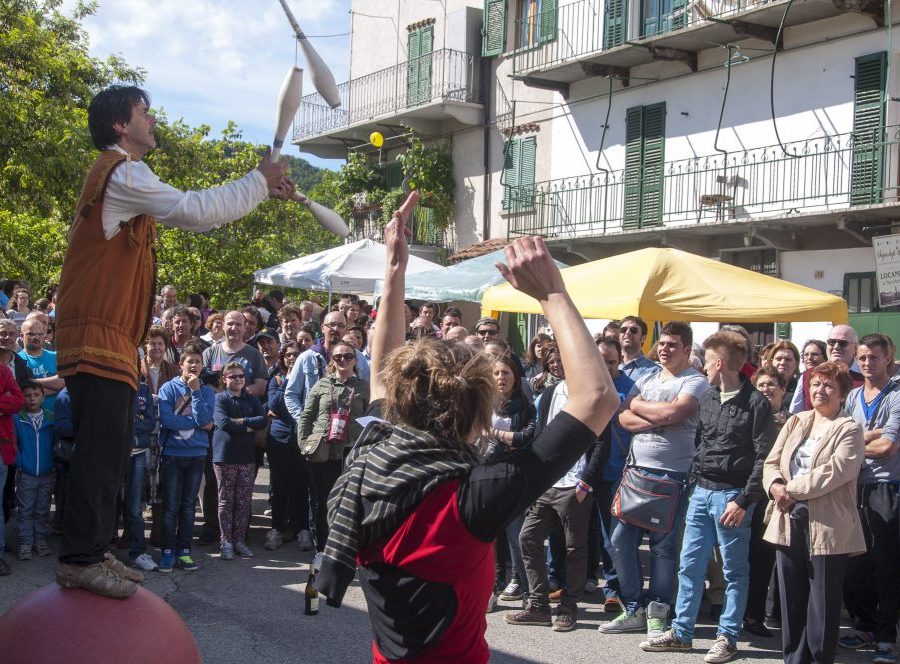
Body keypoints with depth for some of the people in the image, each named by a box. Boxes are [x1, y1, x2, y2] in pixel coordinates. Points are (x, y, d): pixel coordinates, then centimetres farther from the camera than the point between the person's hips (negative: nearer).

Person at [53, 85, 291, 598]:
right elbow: (195, 211, -19)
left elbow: (190, 213, 23)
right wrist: (258, 182, -6)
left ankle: (91, 552, 18)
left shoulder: (126, 177, 22)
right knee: (103, 448, -10)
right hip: (98, 336, -11)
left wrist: (262, 192, 15)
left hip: (109, 337, 11)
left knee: (111, 447, 12)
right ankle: (80, 560, -7)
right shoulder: (121, 173, -12)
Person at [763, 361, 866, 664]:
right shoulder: (795, 423, 14)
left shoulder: (849, 430, -4)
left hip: (827, 526, -6)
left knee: (823, 602, 1)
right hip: (789, 521, 6)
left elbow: (834, 472, -17)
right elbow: (771, 462, 10)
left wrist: (792, 489, -14)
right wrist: (776, 485, -11)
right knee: (791, 597, 12)